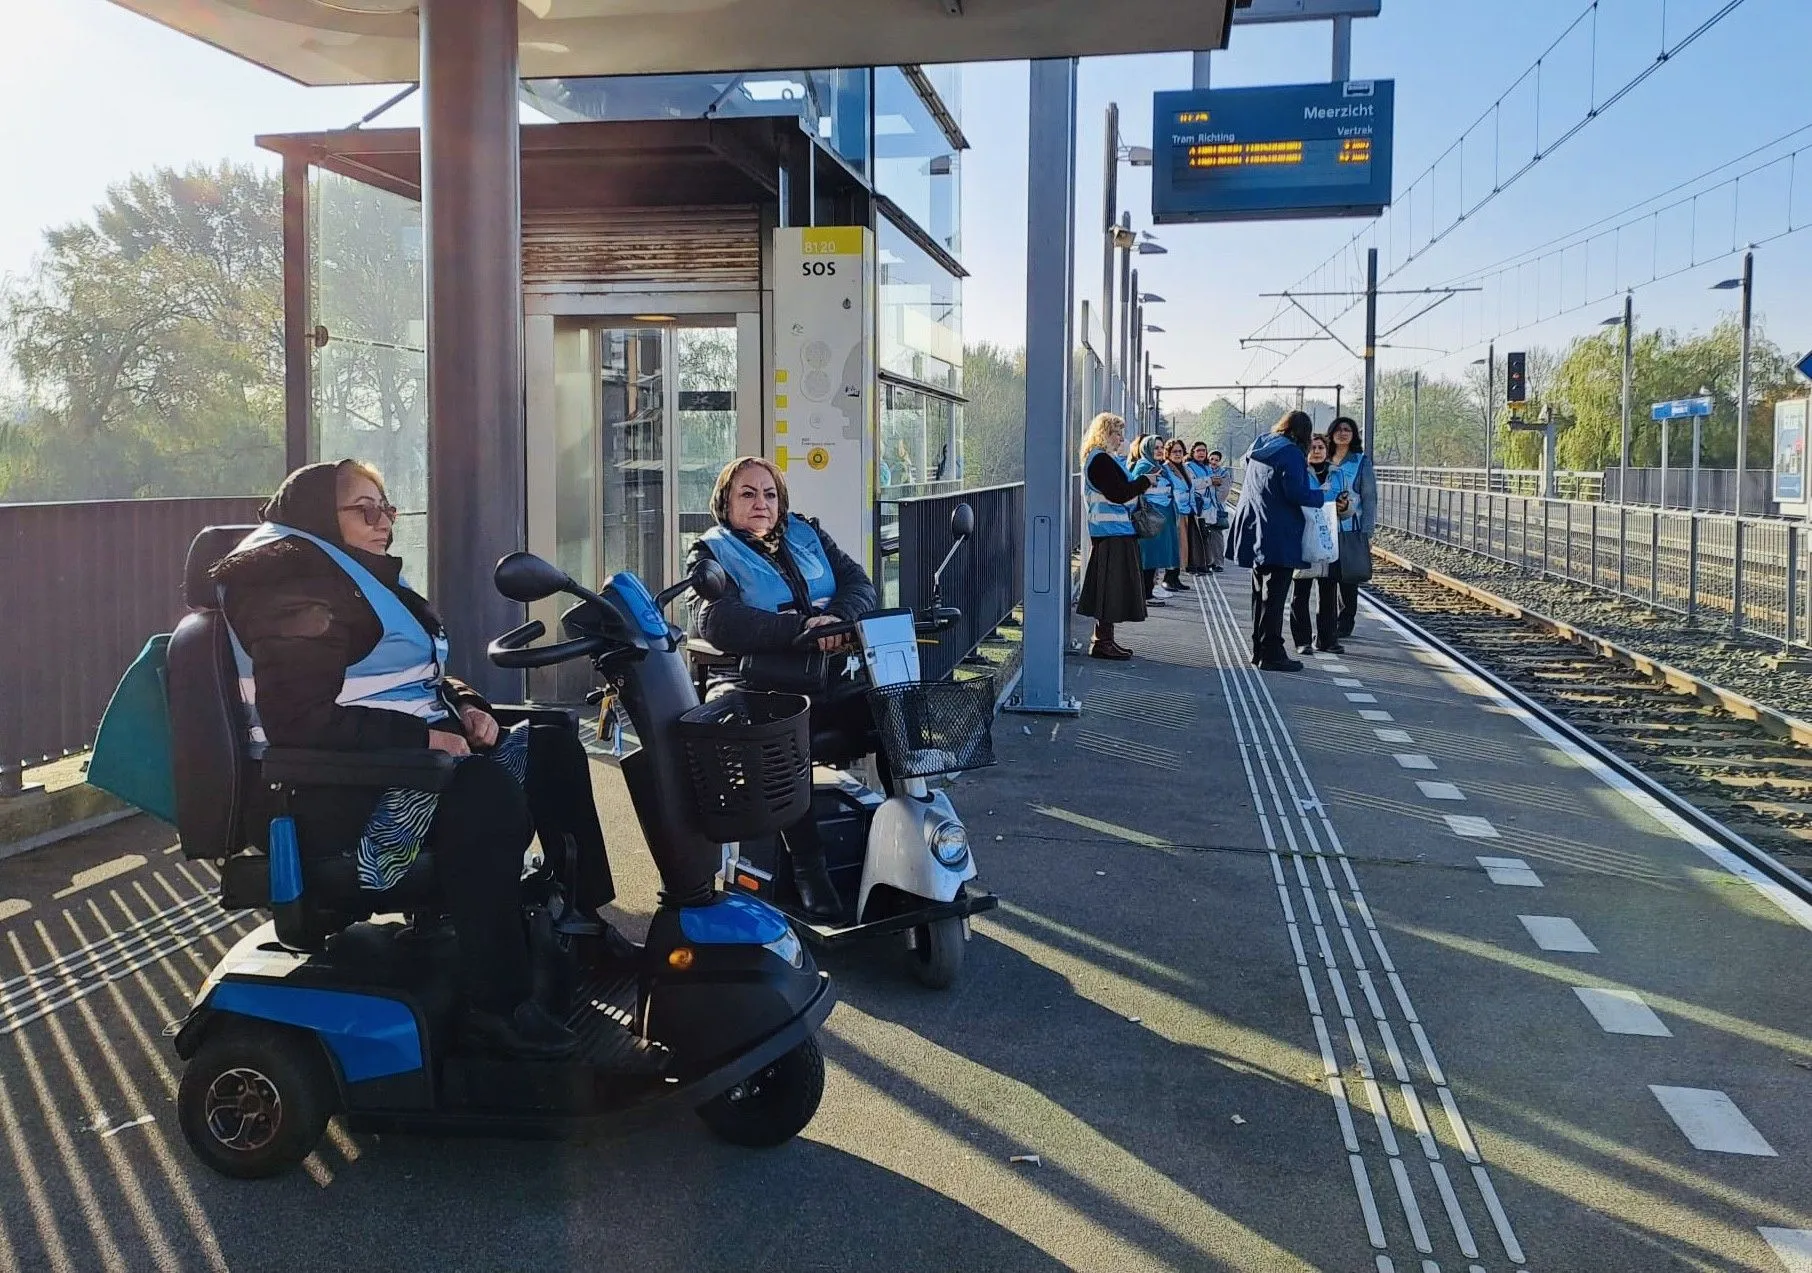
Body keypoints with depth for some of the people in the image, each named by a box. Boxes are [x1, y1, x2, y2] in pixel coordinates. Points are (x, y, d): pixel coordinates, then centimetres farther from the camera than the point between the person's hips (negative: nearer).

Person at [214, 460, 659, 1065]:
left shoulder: (363, 577, 19)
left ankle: (582, 924, 6)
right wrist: (421, 737, -25)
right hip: (340, 793, -11)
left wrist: (464, 706, 5)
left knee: (550, 749, 4)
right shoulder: (292, 585, -12)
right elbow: (301, 722, -23)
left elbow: (417, 677, 28)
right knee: (484, 794, -34)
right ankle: (496, 1005, -31)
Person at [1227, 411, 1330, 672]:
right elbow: (1297, 493, -21)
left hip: (1255, 533, 8)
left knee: (1261, 593, 15)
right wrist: (1324, 496, -6)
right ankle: (1271, 654, -4)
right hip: (1278, 536, -8)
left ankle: (1259, 650, 20)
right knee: (1274, 596, -5)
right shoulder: (1290, 453, -14)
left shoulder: (1259, 450, 12)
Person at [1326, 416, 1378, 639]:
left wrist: (1367, 533, -8)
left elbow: (1369, 498, -3)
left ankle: (1346, 623, 8)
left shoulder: (1361, 462, -1)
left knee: (1349, 578, 1)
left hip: (1351, 529, -3)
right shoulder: (1324, 461, 10)